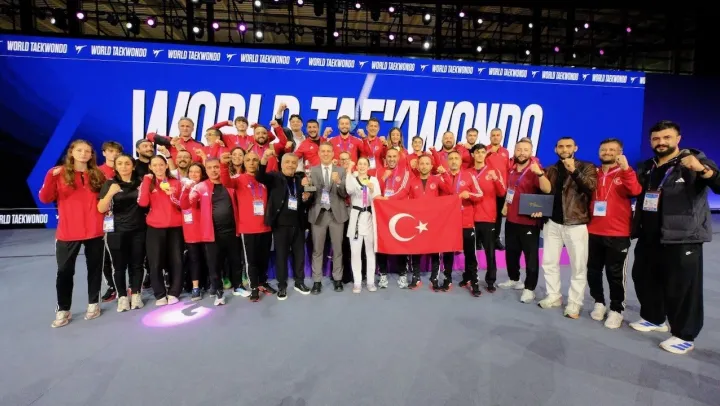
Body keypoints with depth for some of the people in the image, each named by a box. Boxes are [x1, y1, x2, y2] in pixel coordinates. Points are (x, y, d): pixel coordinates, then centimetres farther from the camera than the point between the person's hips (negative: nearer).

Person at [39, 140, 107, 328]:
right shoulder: (59, 173, 1)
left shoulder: (97, 175, 6)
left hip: (94, 231, 1)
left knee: (94, 268, 10)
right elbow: (45, 198, -8)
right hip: (68, 232, -1)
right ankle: (63, 310, 17)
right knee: (64, 271, 5)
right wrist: (50, 177, -20)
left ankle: (93, 303, 23)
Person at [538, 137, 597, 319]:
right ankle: (554, 296, 24)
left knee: (578, 266, 2)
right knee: (549, 262, 10)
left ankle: (574, 303, 13)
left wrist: (574, 171, -26)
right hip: (553, 222, 4)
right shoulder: (550, 169, 12)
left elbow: (591, 188, -18)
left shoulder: (586, 167, -1)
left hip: (576, 224, -4)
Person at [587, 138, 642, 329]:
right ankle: (599, 303, 27)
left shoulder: (625, 174, -1)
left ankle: (616, 310, 14)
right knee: (593, 270, 11)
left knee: (615, 273, 2)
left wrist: (626, 168, -30)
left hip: (618, 234, -4)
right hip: (594, 231, 4)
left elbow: (636, 192, -21)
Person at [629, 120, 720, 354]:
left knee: (681, 288, -1)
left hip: (682, 239, -7)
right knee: (643, 279, 16)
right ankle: (653, 318, 35)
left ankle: (685, 336, 14)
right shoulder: (647, 168, 13)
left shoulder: (694, 162, -6)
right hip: (648, 238, 7)